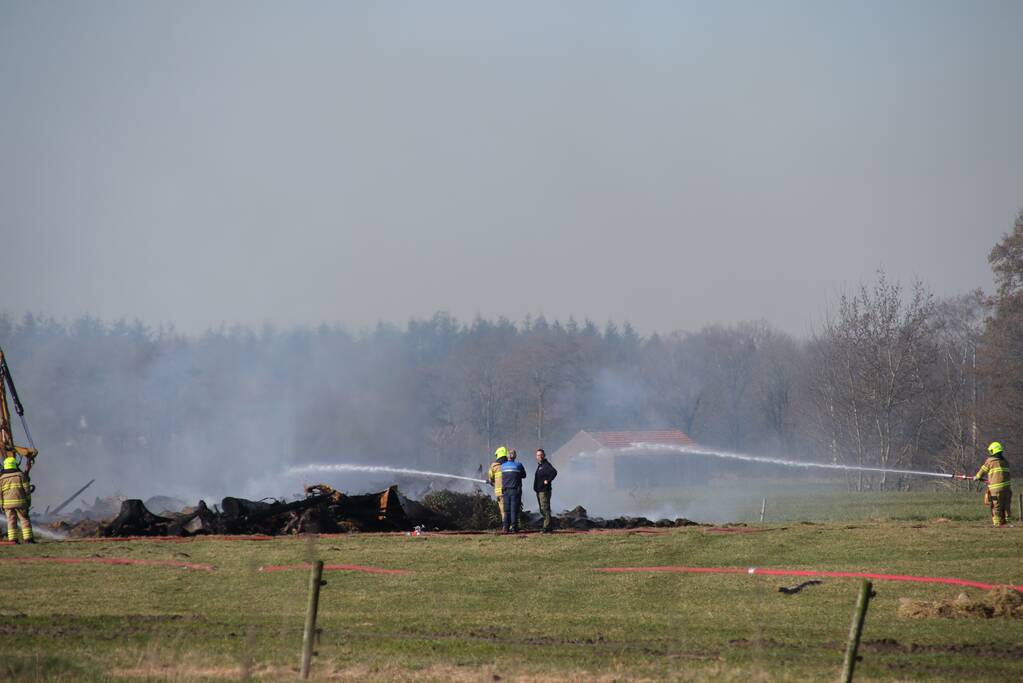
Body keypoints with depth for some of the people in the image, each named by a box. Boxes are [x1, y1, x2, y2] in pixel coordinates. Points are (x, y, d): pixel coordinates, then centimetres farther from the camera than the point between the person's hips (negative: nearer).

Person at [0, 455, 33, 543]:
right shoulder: (20, 475, -1)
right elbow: (26, 489, -2)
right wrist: (29, 501, 5)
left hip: (7, 503, 2)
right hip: (20, 502, -2)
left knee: (11, 522, 6)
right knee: (25, 520, 4)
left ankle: (13, 540, 1)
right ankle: (28, 539, -3)